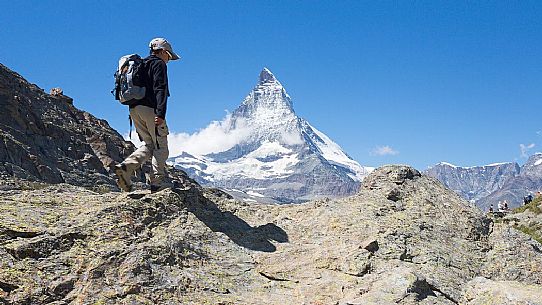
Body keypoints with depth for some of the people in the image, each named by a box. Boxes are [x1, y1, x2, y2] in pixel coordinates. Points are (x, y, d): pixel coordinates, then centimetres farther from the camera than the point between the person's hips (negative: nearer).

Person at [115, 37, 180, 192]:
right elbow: (160, 89, -14)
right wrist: (161, 113, -23)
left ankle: (126, 167, -8)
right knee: (161, 146, -1)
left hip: (134, 109, 8)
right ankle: (157, 181, -2)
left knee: (149, 145, 11)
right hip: (150, 108, -8)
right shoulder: (159, 64, -1)